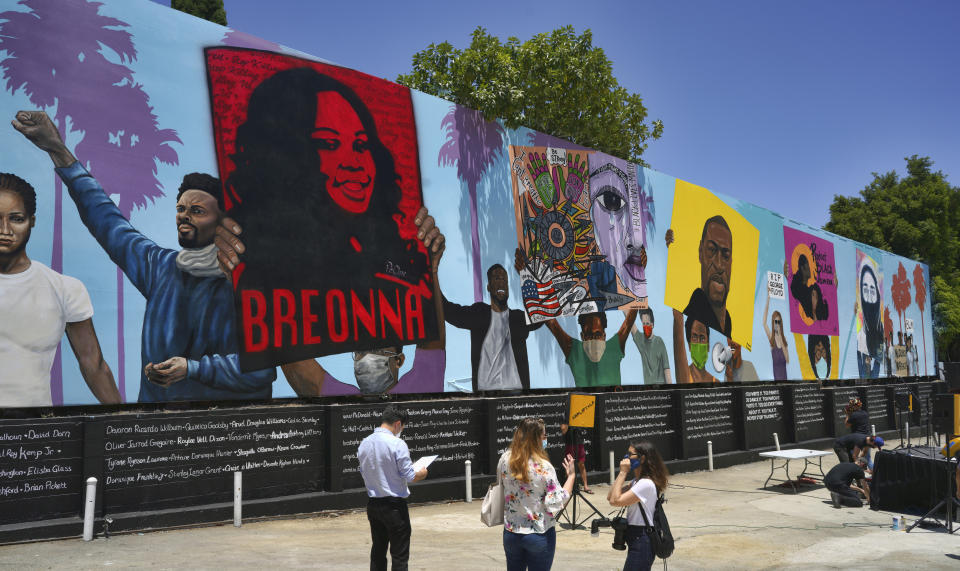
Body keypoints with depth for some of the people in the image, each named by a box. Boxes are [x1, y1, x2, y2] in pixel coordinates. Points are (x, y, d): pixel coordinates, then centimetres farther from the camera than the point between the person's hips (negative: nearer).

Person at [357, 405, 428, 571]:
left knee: (378, 550, 16)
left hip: (372, 504, 6)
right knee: (400, 554, 3)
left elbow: (363, 473, 13)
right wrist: (422, 473, 4)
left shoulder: (364, 444, 3)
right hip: (394, 505, -6)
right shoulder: (397, 444, -17)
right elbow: (409, 476, -15)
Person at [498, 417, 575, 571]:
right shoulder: (543, 467, -21)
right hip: (540, 535, -4)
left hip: (511, 533, 4)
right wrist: (571, 476, -10)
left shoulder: (504, 460, -6)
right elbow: (557, 502, -18)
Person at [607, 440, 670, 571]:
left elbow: (615, 501, -24)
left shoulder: (646, 484, -20)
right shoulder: (637, 481, 13)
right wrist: (621, 473, 3)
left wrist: (623, 472, -18)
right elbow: (610, 497, 8)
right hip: (637, 539, 10)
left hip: (641, 542, -10)